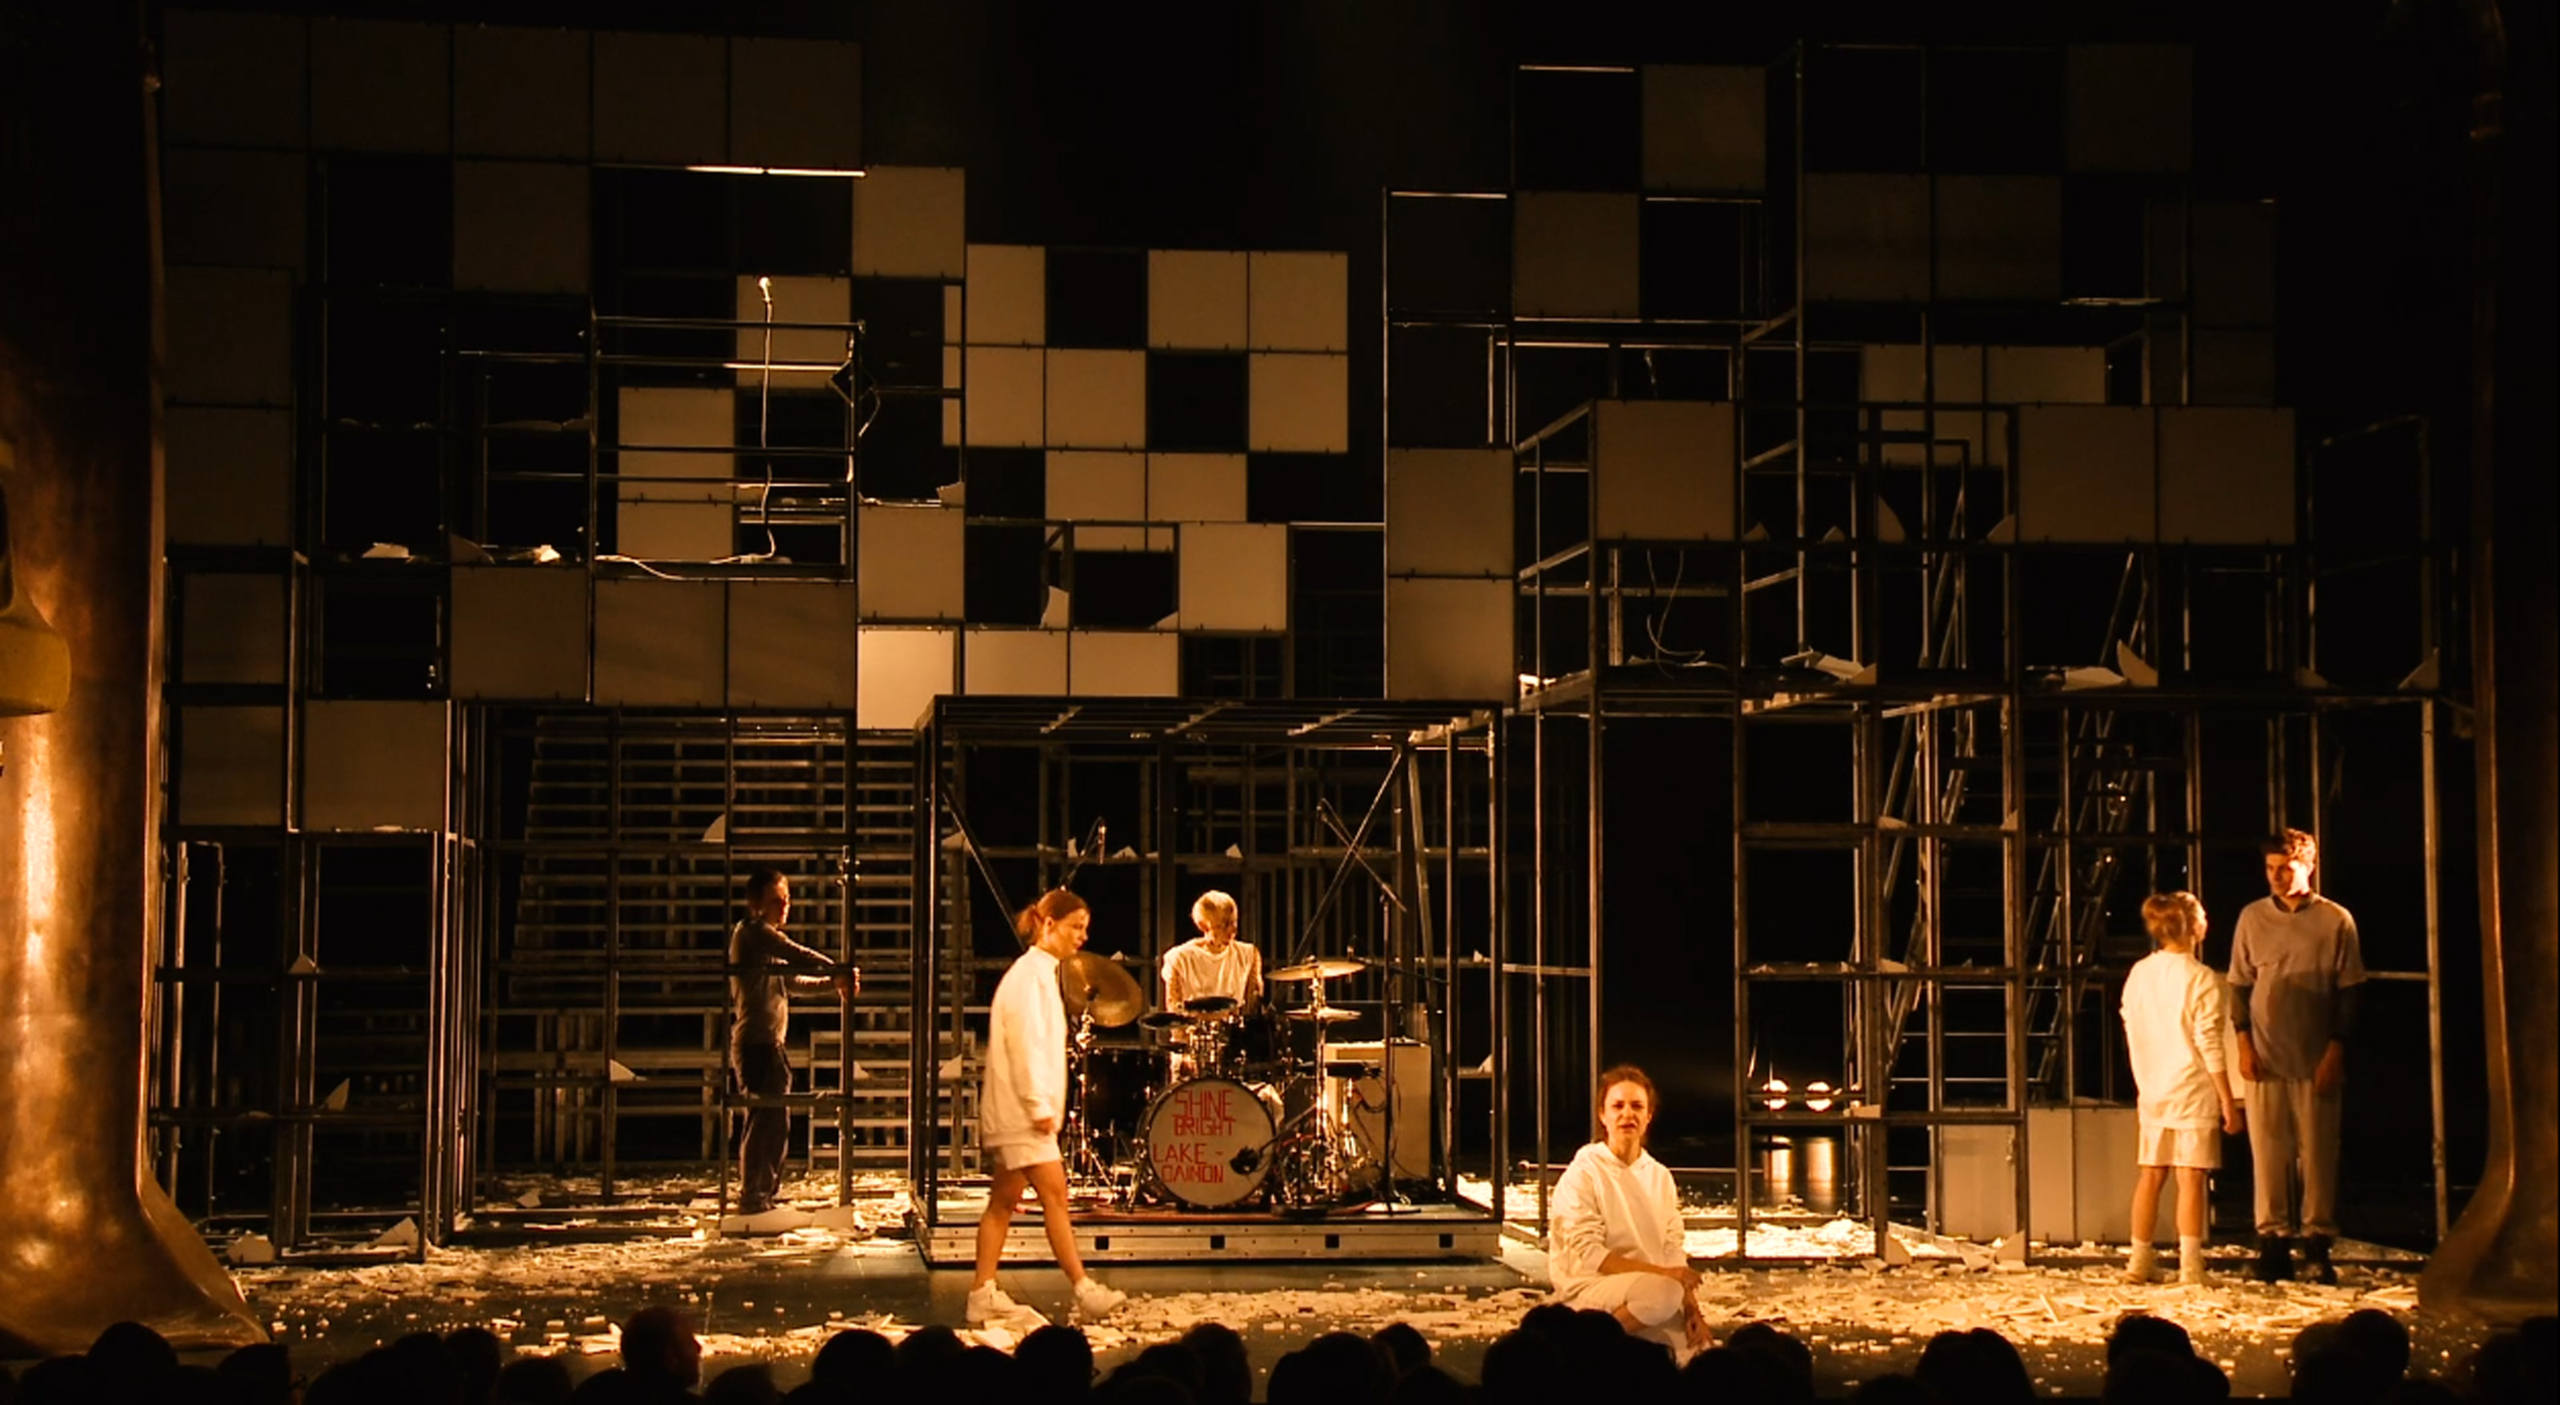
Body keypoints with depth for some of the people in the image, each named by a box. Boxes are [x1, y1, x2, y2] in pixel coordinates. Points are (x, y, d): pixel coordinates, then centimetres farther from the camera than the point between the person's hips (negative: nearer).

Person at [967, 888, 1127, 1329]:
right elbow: (1024, 1040, -19)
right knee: (1054, 1191, -11)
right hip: (1019, 1107, -10)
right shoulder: (1030, 972, -11)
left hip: (1015, 1110, 10)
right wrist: (1038, 1105, -22)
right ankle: (1084, 1289, -12)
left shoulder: (1043, 972, 19)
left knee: (1005, 1200, 8)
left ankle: (984, 1296, 10)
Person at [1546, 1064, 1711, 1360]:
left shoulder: (1659, 1176, 10)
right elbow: (1587, 1257, -15)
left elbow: (1674, 1251, 9)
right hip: (1588, 1289, -5)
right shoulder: (1583, 1174, -9)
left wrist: (1691, 1308, -7)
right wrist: (1659, 1273, -21)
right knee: (1663, 1292, -34)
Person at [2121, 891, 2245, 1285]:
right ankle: (2190, 1264, -5)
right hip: (2192, 1093, -6)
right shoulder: (2200, 979, -12)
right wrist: (2228, 1101, -8)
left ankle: (2140, 1260, 16)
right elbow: (2209, 1046, -13)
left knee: (2150, 1175, 11)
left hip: (2151, 1093, 6)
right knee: (2190, 1178, -3)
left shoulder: (2138, 974, 5)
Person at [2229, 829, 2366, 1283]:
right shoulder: (2252, 918, 7)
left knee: (2318, 1153, 1)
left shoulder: (2336, 920, 0)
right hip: (2265, 1058, 2)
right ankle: (2273, 1241, 8)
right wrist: (2244, 1043, 1)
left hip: (2316, 1061, -2)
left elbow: (2349, 992, 2)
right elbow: (2239, 985, 11)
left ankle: (2317, 1245, 8)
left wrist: (2335, 1051, -5)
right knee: (2268, 1151, 2)